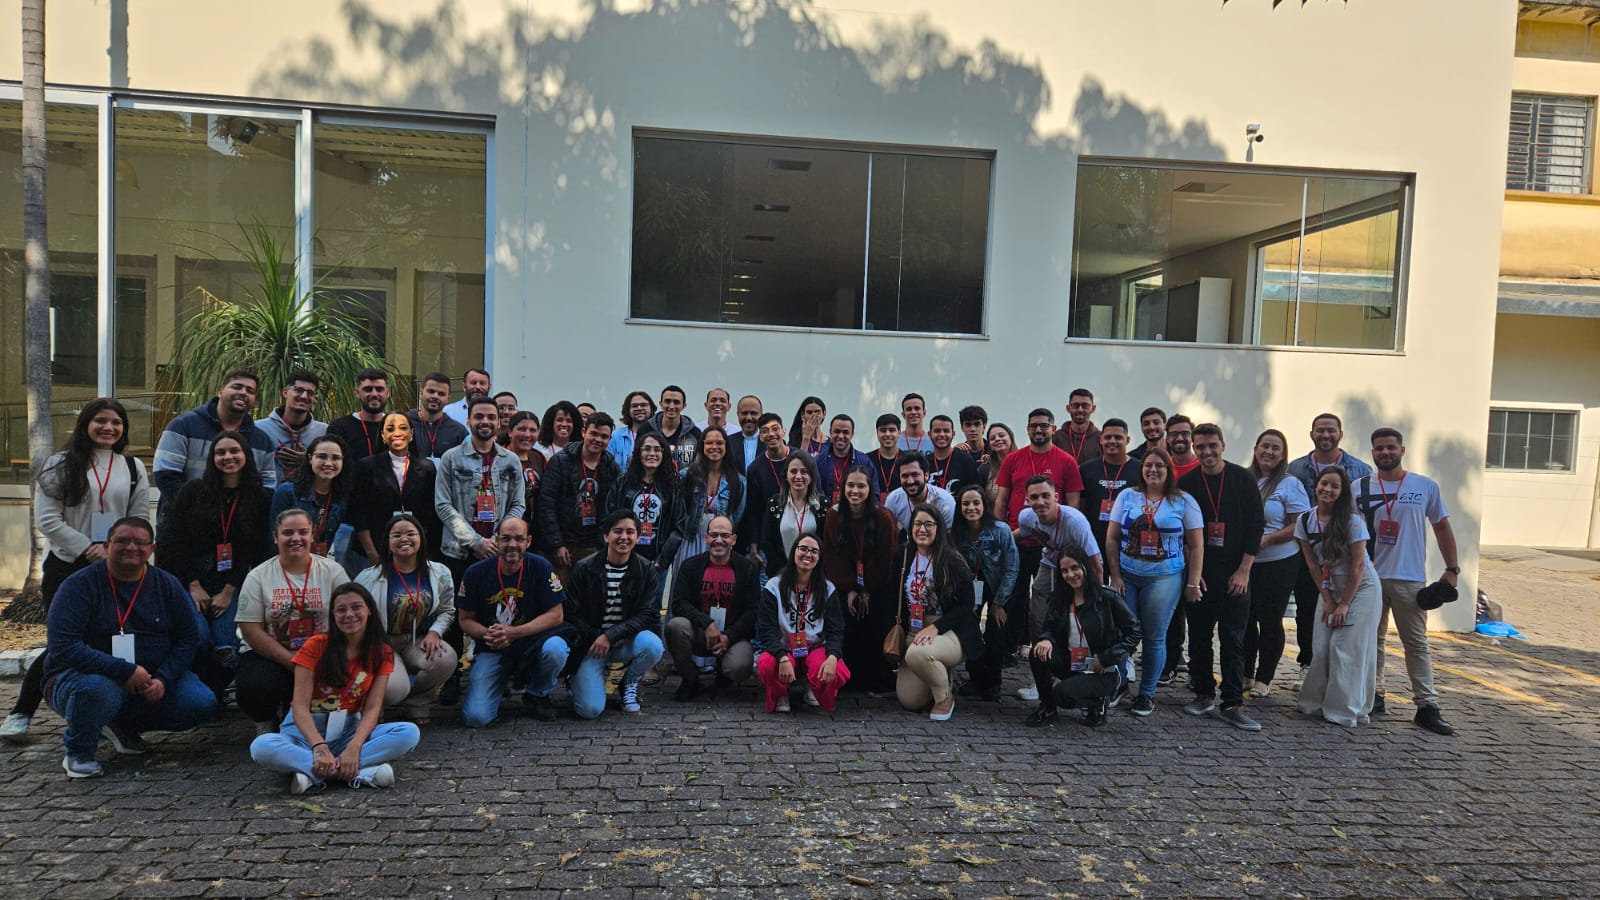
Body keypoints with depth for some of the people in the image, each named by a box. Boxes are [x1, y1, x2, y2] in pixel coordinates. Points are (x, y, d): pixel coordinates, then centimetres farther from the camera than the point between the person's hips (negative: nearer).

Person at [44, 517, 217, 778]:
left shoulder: (167, 585, 2)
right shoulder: (80, 585, -11)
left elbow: (188, 639, 4)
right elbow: (63, 648, -22)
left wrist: (163, 679, -14)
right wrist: (126, 671, -27)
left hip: (152, 680, 5)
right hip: (89, 677, -4)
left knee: (202, 703, -16)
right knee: (98, 689, -39)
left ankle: (125, 726, 12)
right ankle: (78, 754, -6)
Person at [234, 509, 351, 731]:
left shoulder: (332, 571, 2)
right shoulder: (258, 577, 1)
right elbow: (251, 630, -5)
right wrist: (291, 661, -16)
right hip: (269, 654, 0)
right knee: (254, 689, -31)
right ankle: (266, 721, 8)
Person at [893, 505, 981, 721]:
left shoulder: (953, 562, -10)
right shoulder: (903, 557, 5)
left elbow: (966, 605, -10)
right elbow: (897, 598, 14)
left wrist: (936, 627, -21)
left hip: (951, 632, -5)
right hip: (915, 632, 5)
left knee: (917, 654, -37)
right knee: (909, 700, -7)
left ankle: (945, 697, -8)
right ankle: (939, 671, 25)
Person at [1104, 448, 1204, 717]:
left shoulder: (1184, 501, 2)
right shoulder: (1127, 496, 5)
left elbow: (1196, 546, 2)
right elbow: (1112, 538, 5)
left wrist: (1193, 583, -3)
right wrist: (1115, 576, -1)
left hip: (1164, 578, -1)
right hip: (1126, 576, 1)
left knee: (1154, 637, 4)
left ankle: (1147, 694, 17)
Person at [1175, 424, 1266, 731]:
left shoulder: (1242, 480, 0)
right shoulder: (1186, 483, 2)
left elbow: (1256, 525, -1)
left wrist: (1243, 571, -6)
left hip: (1235, 575, -1)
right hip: (1198, 575, 1)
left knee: (1233, 640, -2)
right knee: (1198, 637, 6)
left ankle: (1232, 705, 1)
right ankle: (1204, 696, 18)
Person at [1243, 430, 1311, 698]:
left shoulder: (1289, 484, -7)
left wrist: (1267, 539, -19)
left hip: (1279, 563, -4)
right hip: (1245, 562, 4)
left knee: (1270, 620, 5)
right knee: (1245, 618, 8)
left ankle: (1264, 678, 16)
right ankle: (1245, 673, 22)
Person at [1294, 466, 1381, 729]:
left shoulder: (1353, 521, -18)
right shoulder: (1305, 520, -4)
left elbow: (1358, 565, -15)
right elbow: (1313, 564, 1)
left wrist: (1344, 604, -13)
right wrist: (1327, 599, -2)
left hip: (1361, 588, -4)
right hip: (1330, 588, 4)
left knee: (1347, 648, -8)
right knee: (1321, 647, 0)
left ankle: (1346, 711, 1)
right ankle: (1316, 702, 13)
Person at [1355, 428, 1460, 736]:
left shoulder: (1426, 487, 2)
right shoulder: (1360, 488, 2)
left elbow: (1442, 527, 9)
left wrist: (1451, 569, 5)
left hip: (1410, 579, -1)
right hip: (1369, 577, 1)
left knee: (1417, 643, 3)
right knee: (1373, 639, 10)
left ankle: (1427, 706, 7)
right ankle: (1374, 696, 20)